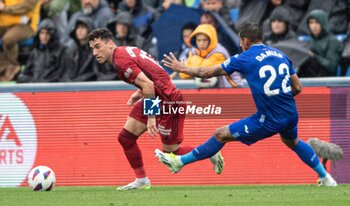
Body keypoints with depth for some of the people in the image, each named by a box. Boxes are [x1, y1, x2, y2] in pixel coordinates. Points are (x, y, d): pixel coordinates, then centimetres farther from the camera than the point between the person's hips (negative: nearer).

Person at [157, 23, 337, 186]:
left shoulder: (245, 58, -6)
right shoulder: (280, 55, 9)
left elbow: (207, 72, 2)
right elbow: (297, 88, 10)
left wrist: (181, 68, 16)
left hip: (268, 121, -6)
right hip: (291, 115, 6)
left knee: (221, 135, 5)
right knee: (293, 141, 38)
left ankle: (179, 161, 14)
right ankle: (326, 178, 43)